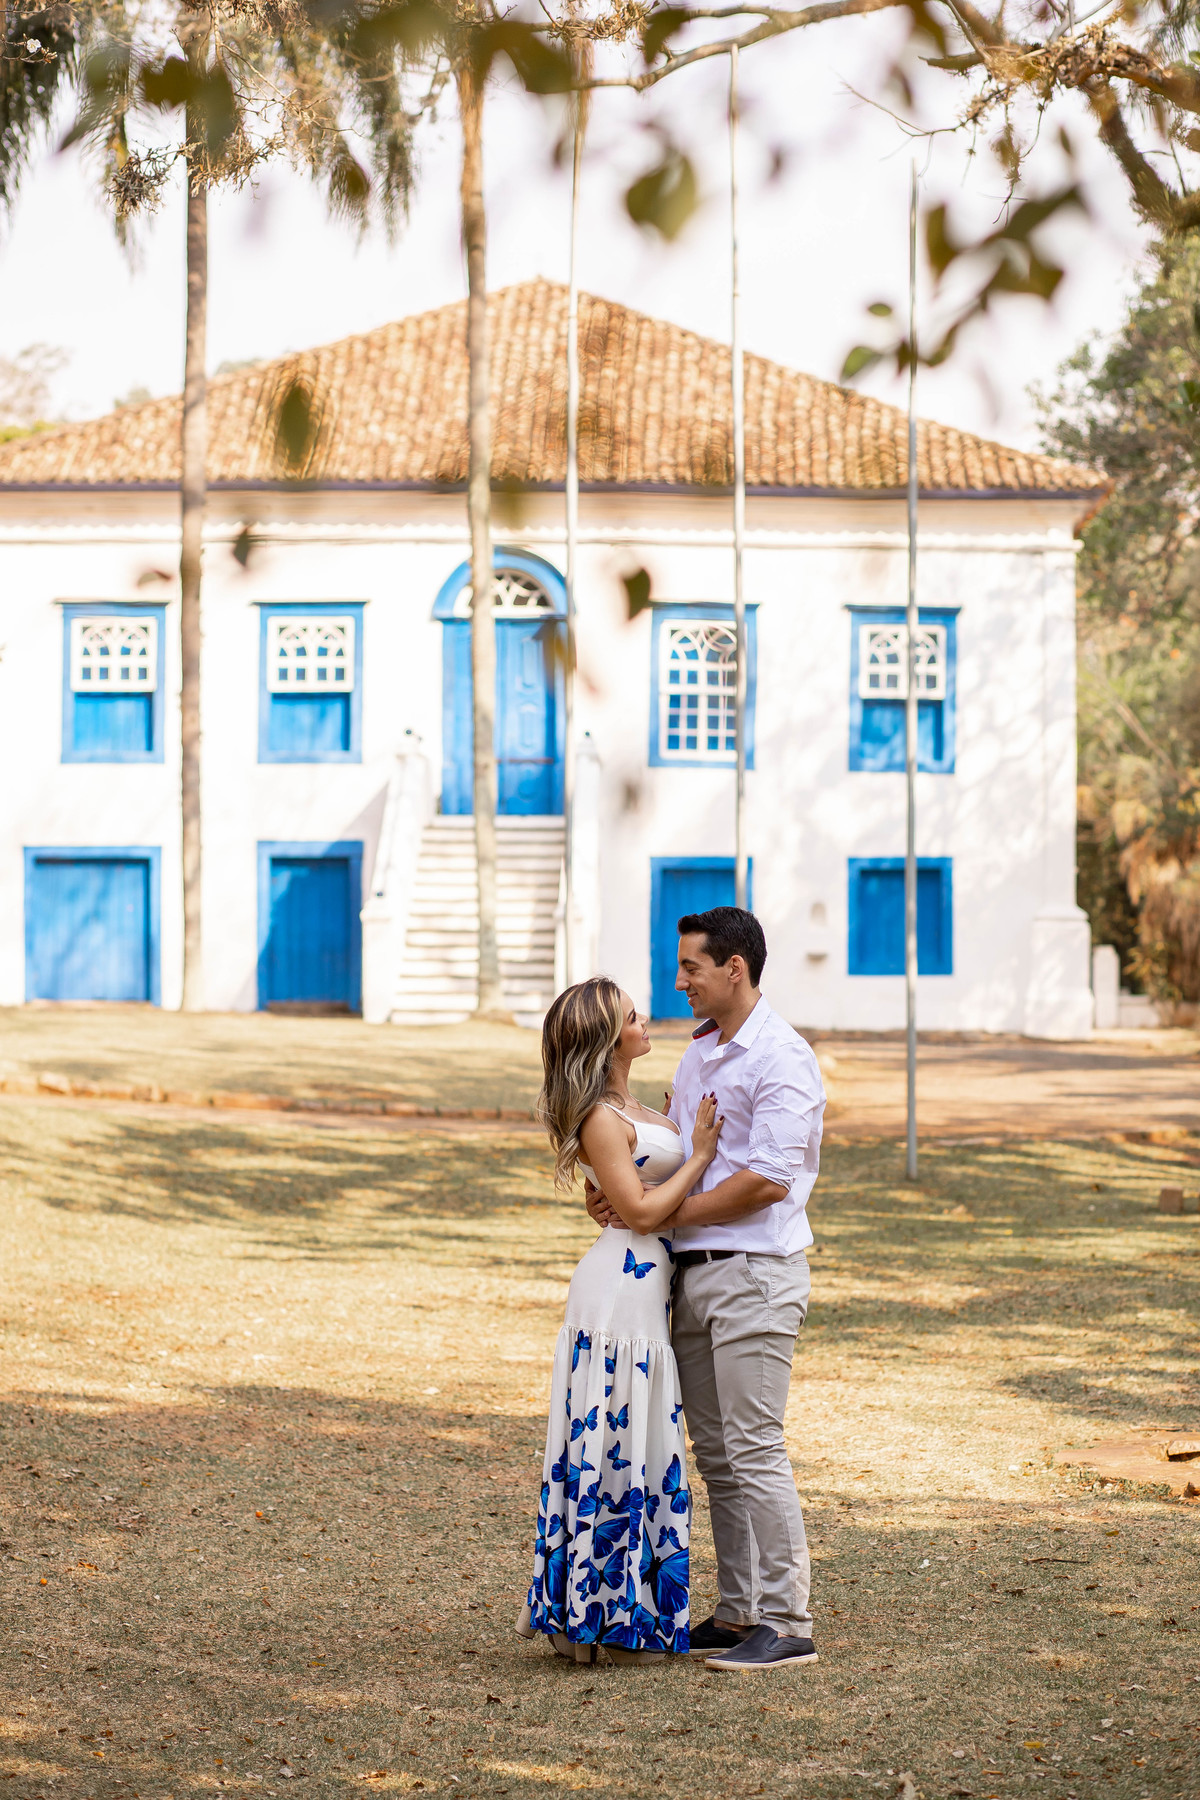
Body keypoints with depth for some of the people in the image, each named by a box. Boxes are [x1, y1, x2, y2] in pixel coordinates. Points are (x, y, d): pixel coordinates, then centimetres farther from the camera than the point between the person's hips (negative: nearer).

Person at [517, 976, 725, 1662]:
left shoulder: (630, 1108, 15)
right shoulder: (601, 1120, -15)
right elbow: (642, 1209, -16)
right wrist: (700, 1155, -10)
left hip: (647, 1285, 10)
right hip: (623, 1286, -10)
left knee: (644, 1445, 12)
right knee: (616, 1443, -5)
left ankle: (617, 1611, 18)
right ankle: (594, 1614, 0)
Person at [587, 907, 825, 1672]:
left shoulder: (781, 1058, -13)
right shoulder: (700, 1051, 16)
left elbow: (768, 1180, -19)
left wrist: (663, 1213, -13)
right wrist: (620, 1187, 1)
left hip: (753, 1274, -9)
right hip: (693, 1272, 9)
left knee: (754, 1451, -8)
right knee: (716, 1455, 11)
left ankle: (787, 1624, -3)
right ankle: (739, 1613, 18)